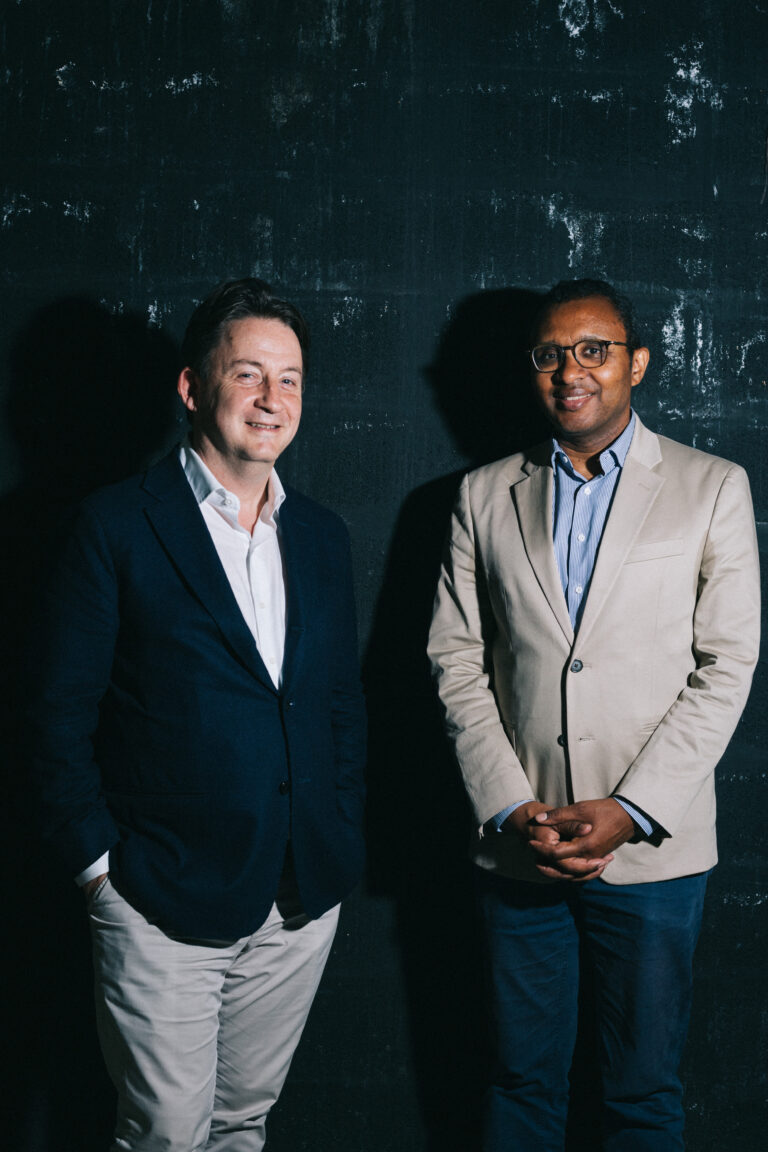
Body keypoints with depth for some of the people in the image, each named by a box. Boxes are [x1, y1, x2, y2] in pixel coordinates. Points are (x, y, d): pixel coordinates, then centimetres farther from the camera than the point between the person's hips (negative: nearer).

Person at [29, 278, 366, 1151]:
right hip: (165, 905, -5)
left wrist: (342, 842, 9)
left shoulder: (321, 536, 9)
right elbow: (61, 712, -7)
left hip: (301, 902, 5)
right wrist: (97, 860, -9)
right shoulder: (118, 526, -8)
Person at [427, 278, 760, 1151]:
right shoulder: (485, 496, 7)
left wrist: (631, 811, -11)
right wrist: (511, 809, -7)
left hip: (653, 847, -1)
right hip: (517, 843, 2)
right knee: (523, 1080, 13)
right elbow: (457, 662, 4)